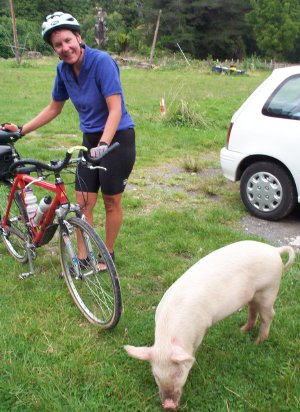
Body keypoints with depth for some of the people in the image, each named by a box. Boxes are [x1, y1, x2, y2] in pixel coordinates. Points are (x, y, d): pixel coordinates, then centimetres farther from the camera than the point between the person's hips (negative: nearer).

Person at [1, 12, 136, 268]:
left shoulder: (101, 61, -19)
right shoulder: (63, 69, 0)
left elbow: (115, 109, -24)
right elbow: (54, 108, 12)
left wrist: (103, 145, -36)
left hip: (117, 139, -6)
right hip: (90, 140, 6)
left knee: (111, 202, 7)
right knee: (83, 204, 5)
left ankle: (108, 254, 25)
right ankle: (82, 257, 18)